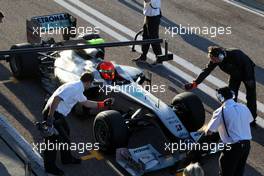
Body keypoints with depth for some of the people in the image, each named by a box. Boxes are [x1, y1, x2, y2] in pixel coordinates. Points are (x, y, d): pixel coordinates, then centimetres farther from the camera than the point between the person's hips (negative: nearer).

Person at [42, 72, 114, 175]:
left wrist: (102, 104, 25)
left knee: (65, 132, 24)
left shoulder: (77, 88, 11)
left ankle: (66, 158, 40)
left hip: (59, 114, 10)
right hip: (53, 114, -10)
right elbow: (56, 98, -30)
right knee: (54, 140, 1)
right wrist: (50, 116, -31)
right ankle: (50, 166, 16)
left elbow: (86, 102, 25)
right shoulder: (75, 88, -21)